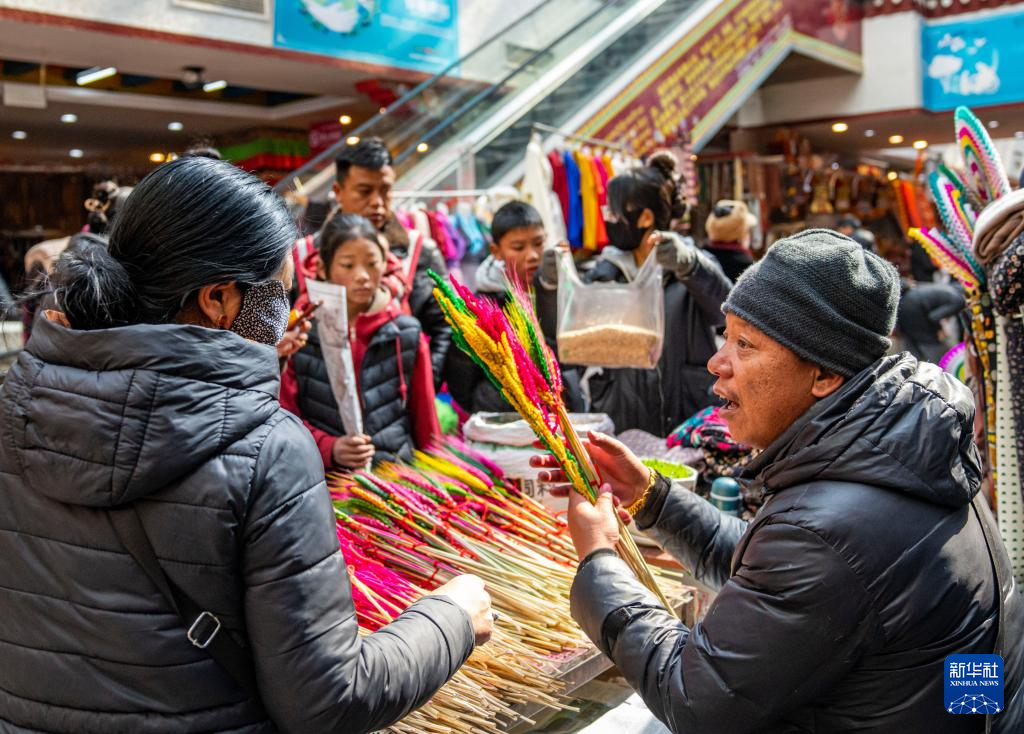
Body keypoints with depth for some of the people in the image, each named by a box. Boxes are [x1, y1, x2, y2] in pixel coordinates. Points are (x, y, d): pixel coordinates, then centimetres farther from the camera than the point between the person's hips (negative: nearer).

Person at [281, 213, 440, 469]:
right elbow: (286, 415, 2)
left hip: (396, 472, 1)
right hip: (325, 475, -1)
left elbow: (424, 419, 12)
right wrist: (329, 448, -11)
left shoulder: (407, 335, 6)